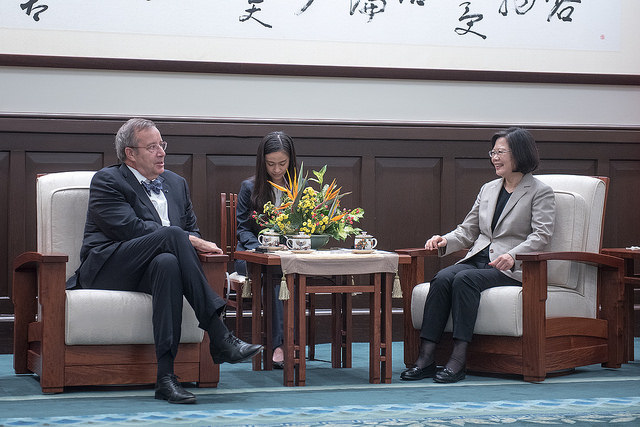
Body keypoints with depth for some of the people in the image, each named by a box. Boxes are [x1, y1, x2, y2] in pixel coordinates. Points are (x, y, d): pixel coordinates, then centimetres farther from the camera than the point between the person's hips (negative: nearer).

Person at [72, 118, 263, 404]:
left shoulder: (176, 183, 22)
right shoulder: (107, 181, 1)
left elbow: (192, 230, 22)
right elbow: (131, 228, -13)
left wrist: (198, 243, -5)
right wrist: (188, 240, -16)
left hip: (153, 266, 5)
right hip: (107, 270, -5)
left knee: (167, 263, -36)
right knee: (171, 234, -31)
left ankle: (166, 377, -43)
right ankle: (219, 338, -37)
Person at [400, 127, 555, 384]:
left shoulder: (541, 192, 4)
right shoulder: (488, 189, 23)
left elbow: (541, 235, -9)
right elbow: (468, 230, 22)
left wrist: (512, 256, -26)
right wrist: (445, 241, 0)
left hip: (510, 269, -5)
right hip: (477, 260, 6)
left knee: (465, 279, -33)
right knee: (442, 278, -25)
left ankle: (458, 359, -35)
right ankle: (425, 358, -32)